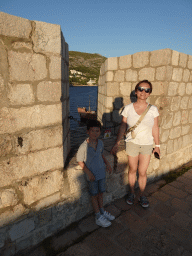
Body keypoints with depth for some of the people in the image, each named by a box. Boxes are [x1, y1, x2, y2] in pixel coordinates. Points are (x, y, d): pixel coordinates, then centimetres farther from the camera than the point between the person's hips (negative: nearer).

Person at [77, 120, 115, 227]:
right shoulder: (84, 146, -21)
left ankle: (102, 211, 42)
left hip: (102, 172, 5)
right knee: (94, 195, 12)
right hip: (92, 175, -5)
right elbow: (80, 161, -12)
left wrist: (107, 164, 1)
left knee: (100, 193, 21)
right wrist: (89, 173, -17)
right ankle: (98, 217, 28)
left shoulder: (100, 143, -3)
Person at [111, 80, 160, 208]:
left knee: (142, 172, 8)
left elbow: (155, 128, 1)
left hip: (147, 145, 0)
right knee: (132, 170, 15)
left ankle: (142, 195, 34)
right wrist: (116, 144, -4)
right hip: (132, 143, 0)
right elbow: (122, 127, -3)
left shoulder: (153, 109, -7)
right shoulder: (128, 108, -8)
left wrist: (157, 145, 7)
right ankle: (131, 193, 39)